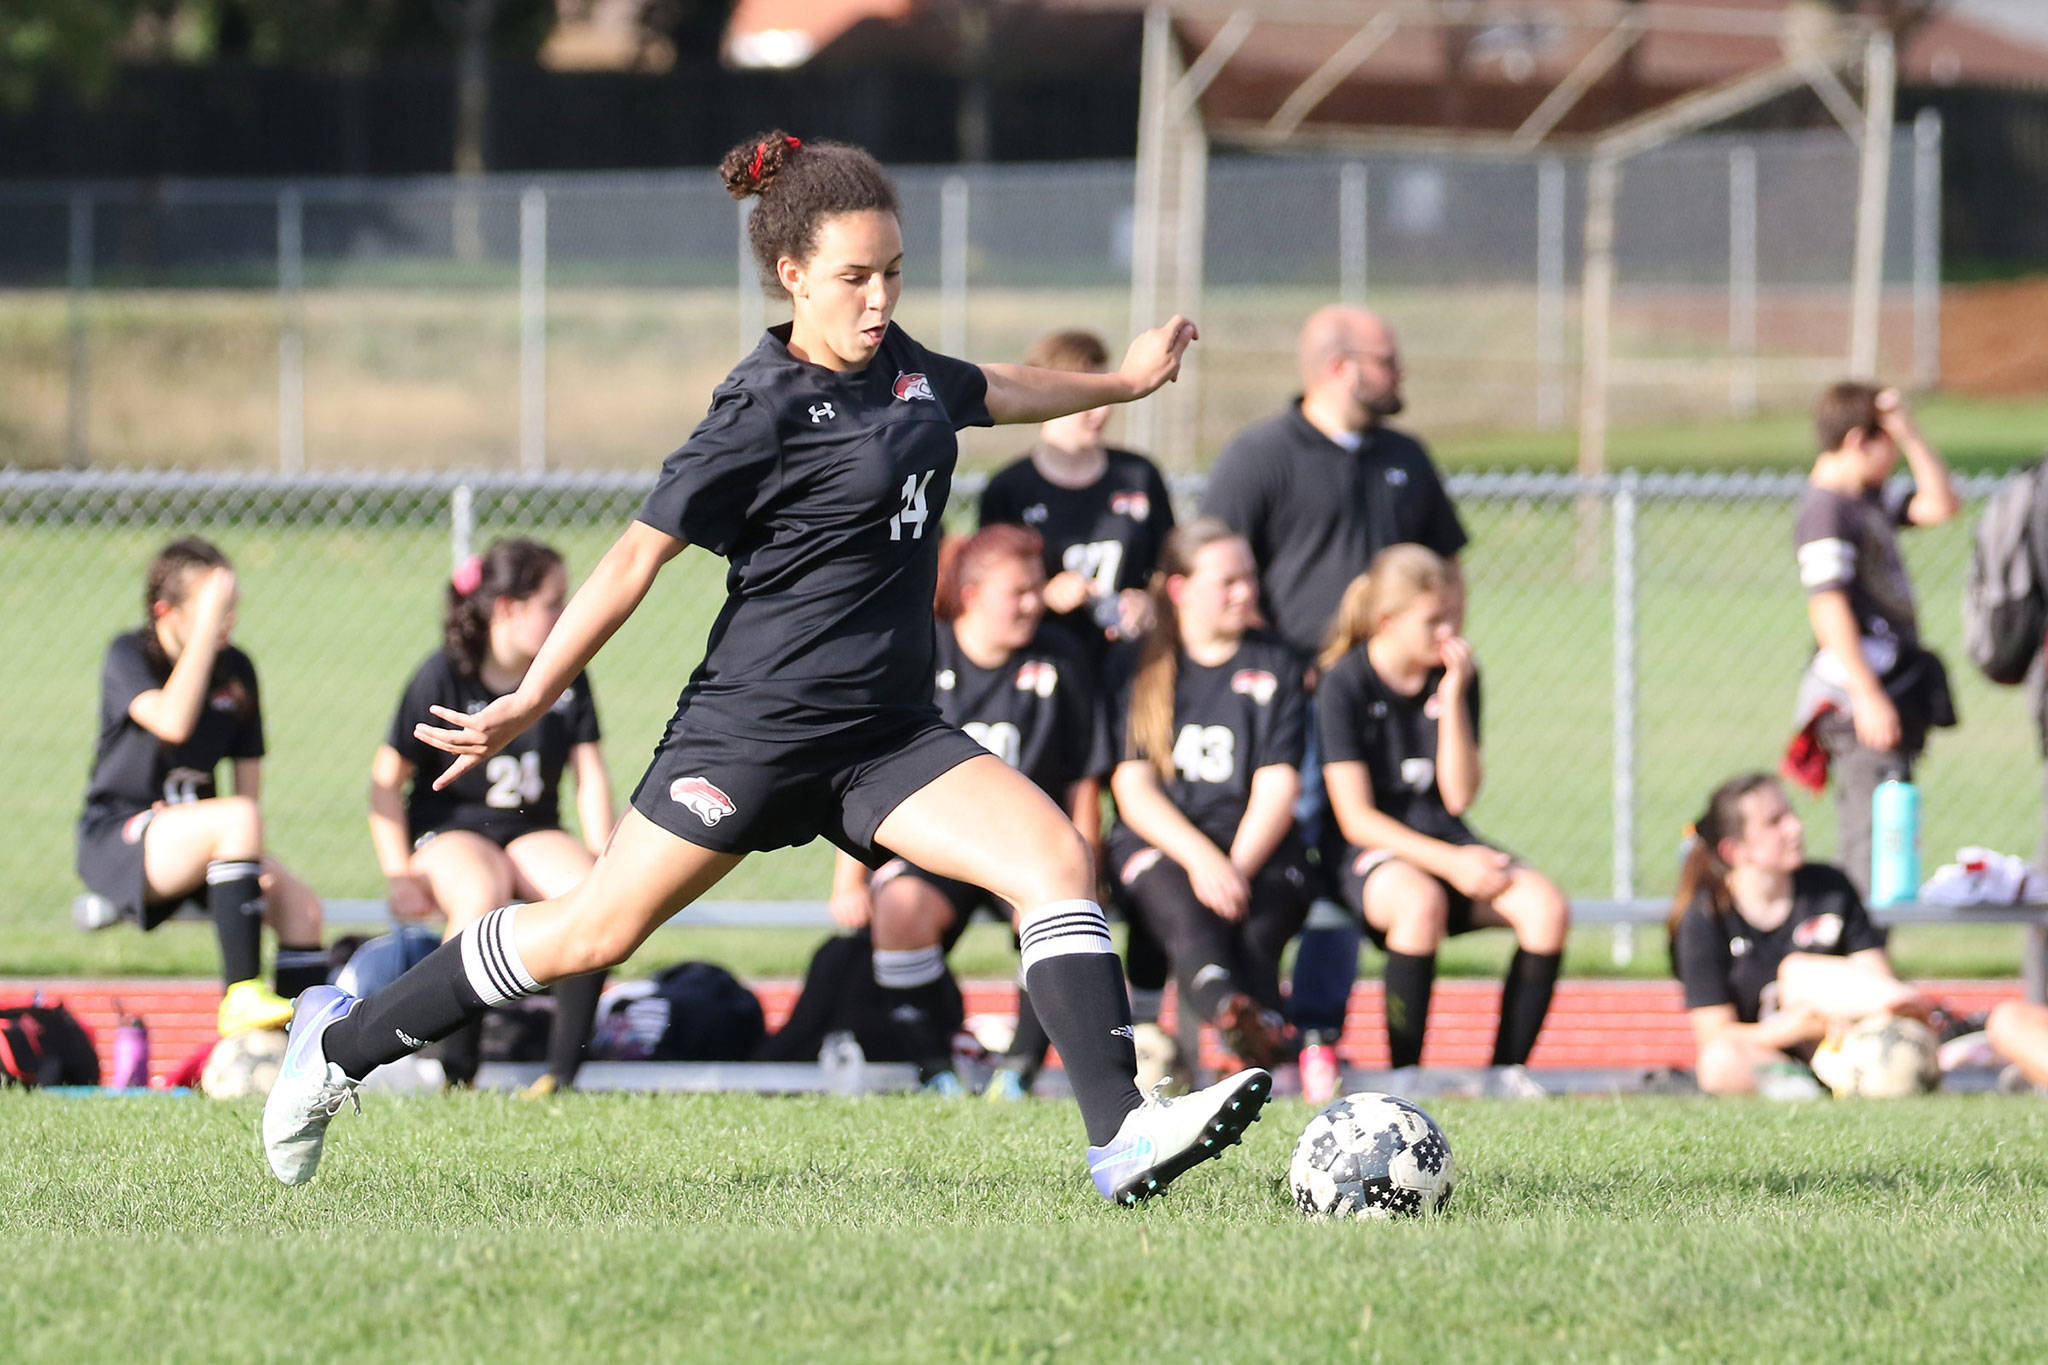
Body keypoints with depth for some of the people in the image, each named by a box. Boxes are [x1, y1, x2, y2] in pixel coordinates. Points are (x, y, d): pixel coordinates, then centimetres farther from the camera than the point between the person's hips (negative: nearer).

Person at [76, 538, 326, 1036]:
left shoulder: (237, 670, 9)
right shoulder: (129, 657, -7)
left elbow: (249, 783, 11)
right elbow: (173, 723, -28)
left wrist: (258, 864, -6)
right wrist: (206, 628, -27)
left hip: (194, 837, 6)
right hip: (117, 839, -6)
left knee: (301, 905, -18)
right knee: (237, 818, -33)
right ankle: (241, 995, -37)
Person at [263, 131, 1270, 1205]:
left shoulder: (894, 362, 7)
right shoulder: (768, 412, -16)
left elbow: (988, 392, 32)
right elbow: (639, 556, -14)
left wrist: (1120, 381, 46)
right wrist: (531, 700, -14)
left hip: (889, 736, 7)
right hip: (756, 726, -7)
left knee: (1057, 863, -13)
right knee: (595, 933, 1)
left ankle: (1121, 1137, -20)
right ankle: (340, 1046, 19)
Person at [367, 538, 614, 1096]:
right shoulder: (443, 678, -12)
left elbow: (590, 777, 5)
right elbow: (387, 780, -6)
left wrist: (601, 859, -9)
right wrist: (400, 876, -12)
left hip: (534, 831, 4)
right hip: (450, 828, -4)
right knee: (480, 899, -39)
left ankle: (562, 1073, -27)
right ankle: (457, 1074, -31)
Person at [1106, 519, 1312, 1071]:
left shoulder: (1274, 666, 15)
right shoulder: (1138, 669, 12)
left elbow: (1277, 789, 4)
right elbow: (1133, 789, 2)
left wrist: (1237, 866, -15)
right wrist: (1203, 860, -16)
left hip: (1257, 841, 3)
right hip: (1157, 841, -3)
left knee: (1256, 925, -32)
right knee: (1186, 914, -38)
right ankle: (1232, 1012, -68)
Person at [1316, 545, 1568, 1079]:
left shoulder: (1457, 677, 5)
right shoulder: (1345, 685, -9)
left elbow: (1459, 796, -2)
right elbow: (1356, 818, -13)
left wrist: (1453, 699, -11)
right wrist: (1449, 862, -22)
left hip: (1443, 842, 5)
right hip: (1366, 853, -5)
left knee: (1546, 907, -23)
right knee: (1421, 902, -40)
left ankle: (1505, 1072, -15)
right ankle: (1403, 1077, -29)